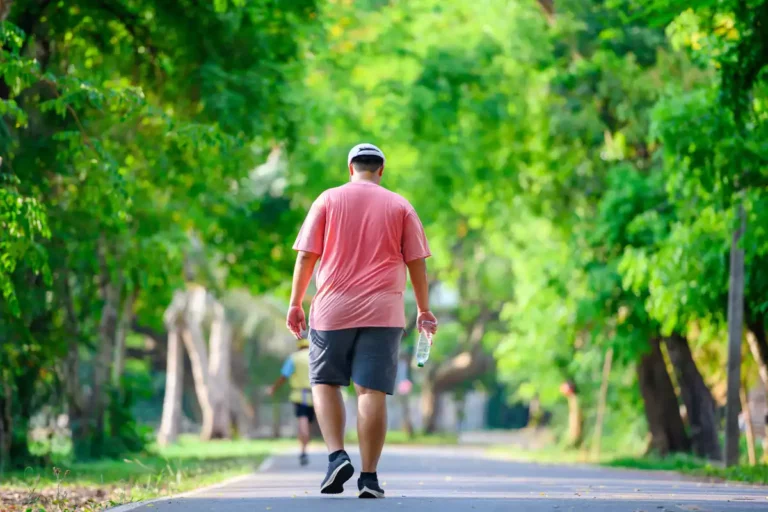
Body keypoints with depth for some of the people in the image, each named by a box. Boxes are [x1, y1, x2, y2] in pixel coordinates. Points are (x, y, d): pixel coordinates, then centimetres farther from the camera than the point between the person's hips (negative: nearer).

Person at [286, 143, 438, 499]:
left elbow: (306, 256, 1)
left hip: (333, 309, 0)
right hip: (383, 312, 0)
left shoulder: (327, 201, 6)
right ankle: (369, 476, -5)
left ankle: (337, 455, -5)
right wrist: (424, 311, 13)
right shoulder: (400, 206, 8)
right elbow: (416, 262, 6)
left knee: (324, 382, 13)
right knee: (372, 390, -2)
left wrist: (295, 303, 6)